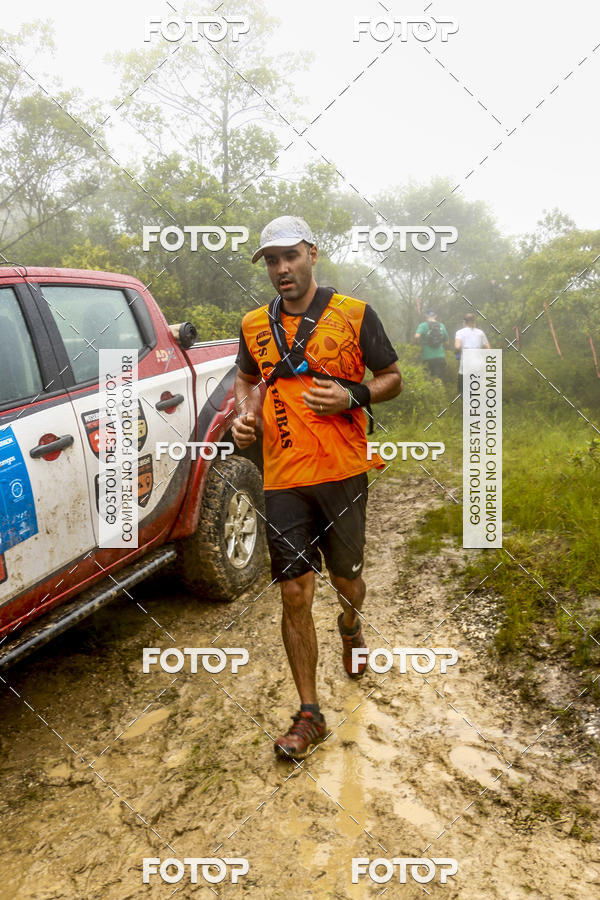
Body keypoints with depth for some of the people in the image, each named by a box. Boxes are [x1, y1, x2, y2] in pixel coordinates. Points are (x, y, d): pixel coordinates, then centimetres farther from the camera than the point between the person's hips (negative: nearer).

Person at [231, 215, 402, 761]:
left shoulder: (354, 315, 0)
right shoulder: (254, 325, 10)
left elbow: (393, 379, 6)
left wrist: (352, 396, -14)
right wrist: (244, 415, 4)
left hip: (343, 473, -1)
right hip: (283, 479, 2)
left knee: (345, 579, 12)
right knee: (295, 595, 1)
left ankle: (350, 624, 51)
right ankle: (309, 715, 15)